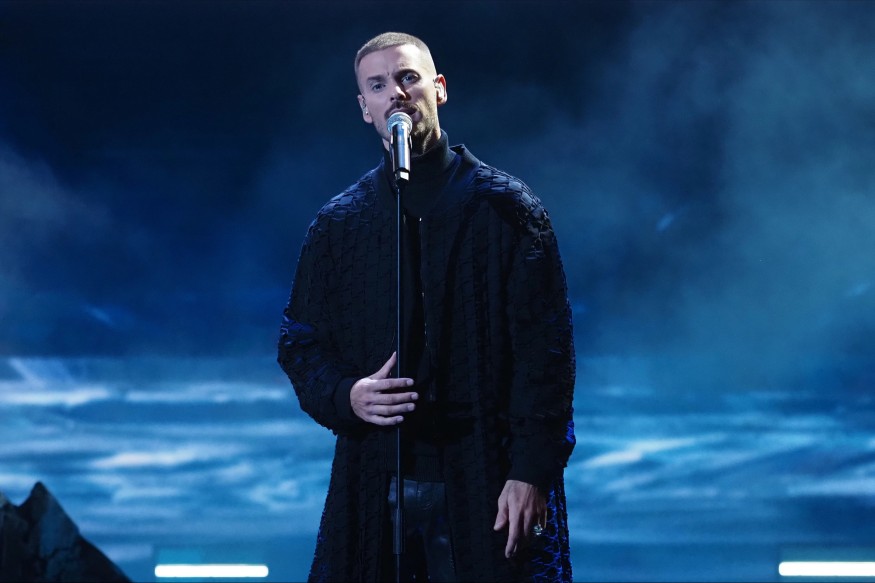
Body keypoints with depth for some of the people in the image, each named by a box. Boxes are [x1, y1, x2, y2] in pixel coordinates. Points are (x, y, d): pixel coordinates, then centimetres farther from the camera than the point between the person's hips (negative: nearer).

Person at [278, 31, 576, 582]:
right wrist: (346, 396, -7)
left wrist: (532, 471, -12)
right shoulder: (339, 223, 11)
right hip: (373, 485, 3)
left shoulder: (506, 207, 1)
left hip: (489, 480, -3)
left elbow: (547, 347, -4)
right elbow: (301, 344, 15)